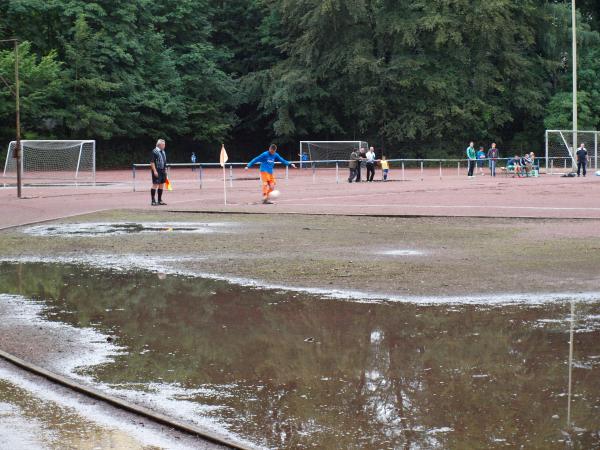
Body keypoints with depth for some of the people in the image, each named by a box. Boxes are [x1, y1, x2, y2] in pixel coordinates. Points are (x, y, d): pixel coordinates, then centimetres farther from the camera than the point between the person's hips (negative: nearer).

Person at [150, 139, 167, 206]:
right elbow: (152, 162, -15)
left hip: (162, 171, 8)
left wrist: (165, 169, 19)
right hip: (157, 171, -8)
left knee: (161, 185, 10)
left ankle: (160, 200, 18)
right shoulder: (154, 151, -11)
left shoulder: (163, 152, 15)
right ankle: (153, 201, -5)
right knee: (155, 185, -7)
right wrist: (155, 171, -20)